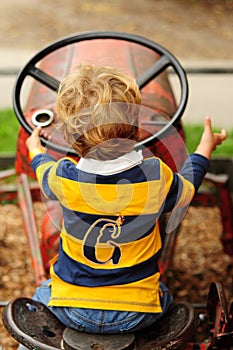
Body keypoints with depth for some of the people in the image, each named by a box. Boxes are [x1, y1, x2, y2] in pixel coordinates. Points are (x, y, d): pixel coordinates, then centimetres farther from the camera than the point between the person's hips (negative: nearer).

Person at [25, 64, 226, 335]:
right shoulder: (156, 176, -17)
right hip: (137, 315, 0)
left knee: (41, 294, 33)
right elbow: (185, 191, 7)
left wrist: (35, 150, 34)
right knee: (164, 295, 34)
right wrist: (205, 148, 25)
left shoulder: (64, 177, -16)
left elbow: (44, 171, 10)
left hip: (71, 310, 0)